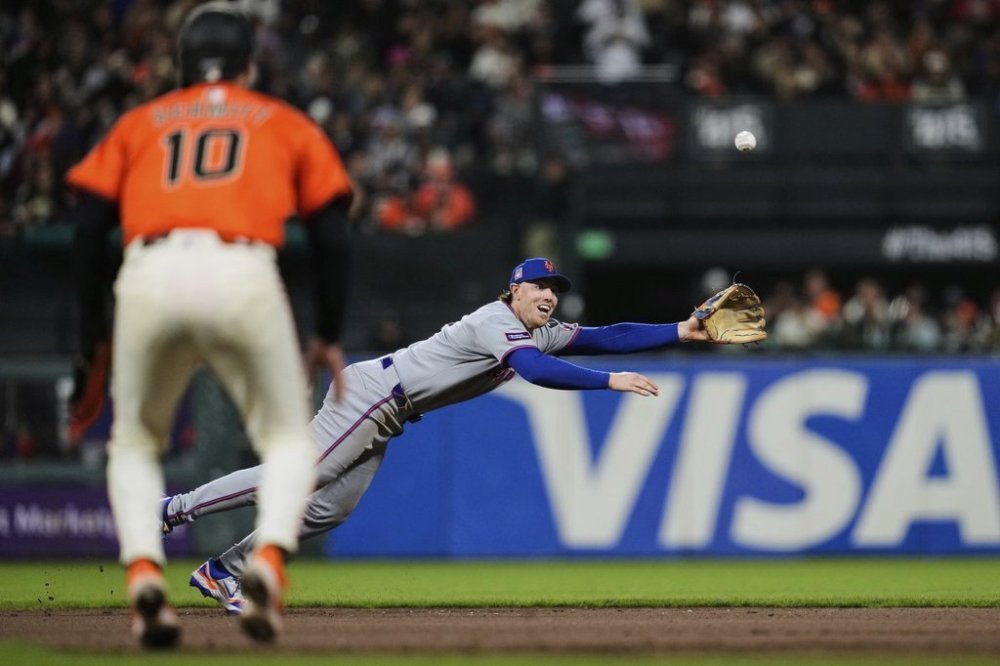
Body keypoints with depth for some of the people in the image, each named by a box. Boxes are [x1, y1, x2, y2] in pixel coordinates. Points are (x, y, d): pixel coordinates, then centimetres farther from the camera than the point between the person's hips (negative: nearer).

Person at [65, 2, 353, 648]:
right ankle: (268, 561, -14)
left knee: (135, 443, 21)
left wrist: (91, 336, 19)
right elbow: (332, 235, 15)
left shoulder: (138, 123, 26)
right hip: (242, 275, -1)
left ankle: (143, 572, -3)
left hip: (150, 276, 1)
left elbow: (91, 225, 15)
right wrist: (331, 336, 22)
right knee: (288, 440, 14)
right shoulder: (288, 124, 24)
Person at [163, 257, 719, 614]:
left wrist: (681, 332, -2)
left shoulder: (542, 333, 10)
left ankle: (225, 573, 9)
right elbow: (537, 370, -36)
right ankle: (176, 509, -6)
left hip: (384, 417, 9)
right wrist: (611, 381, -40)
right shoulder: (499, 323, -19)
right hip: (374, 391, -9)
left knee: (330, 510, 5)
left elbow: (604, 337, 6)